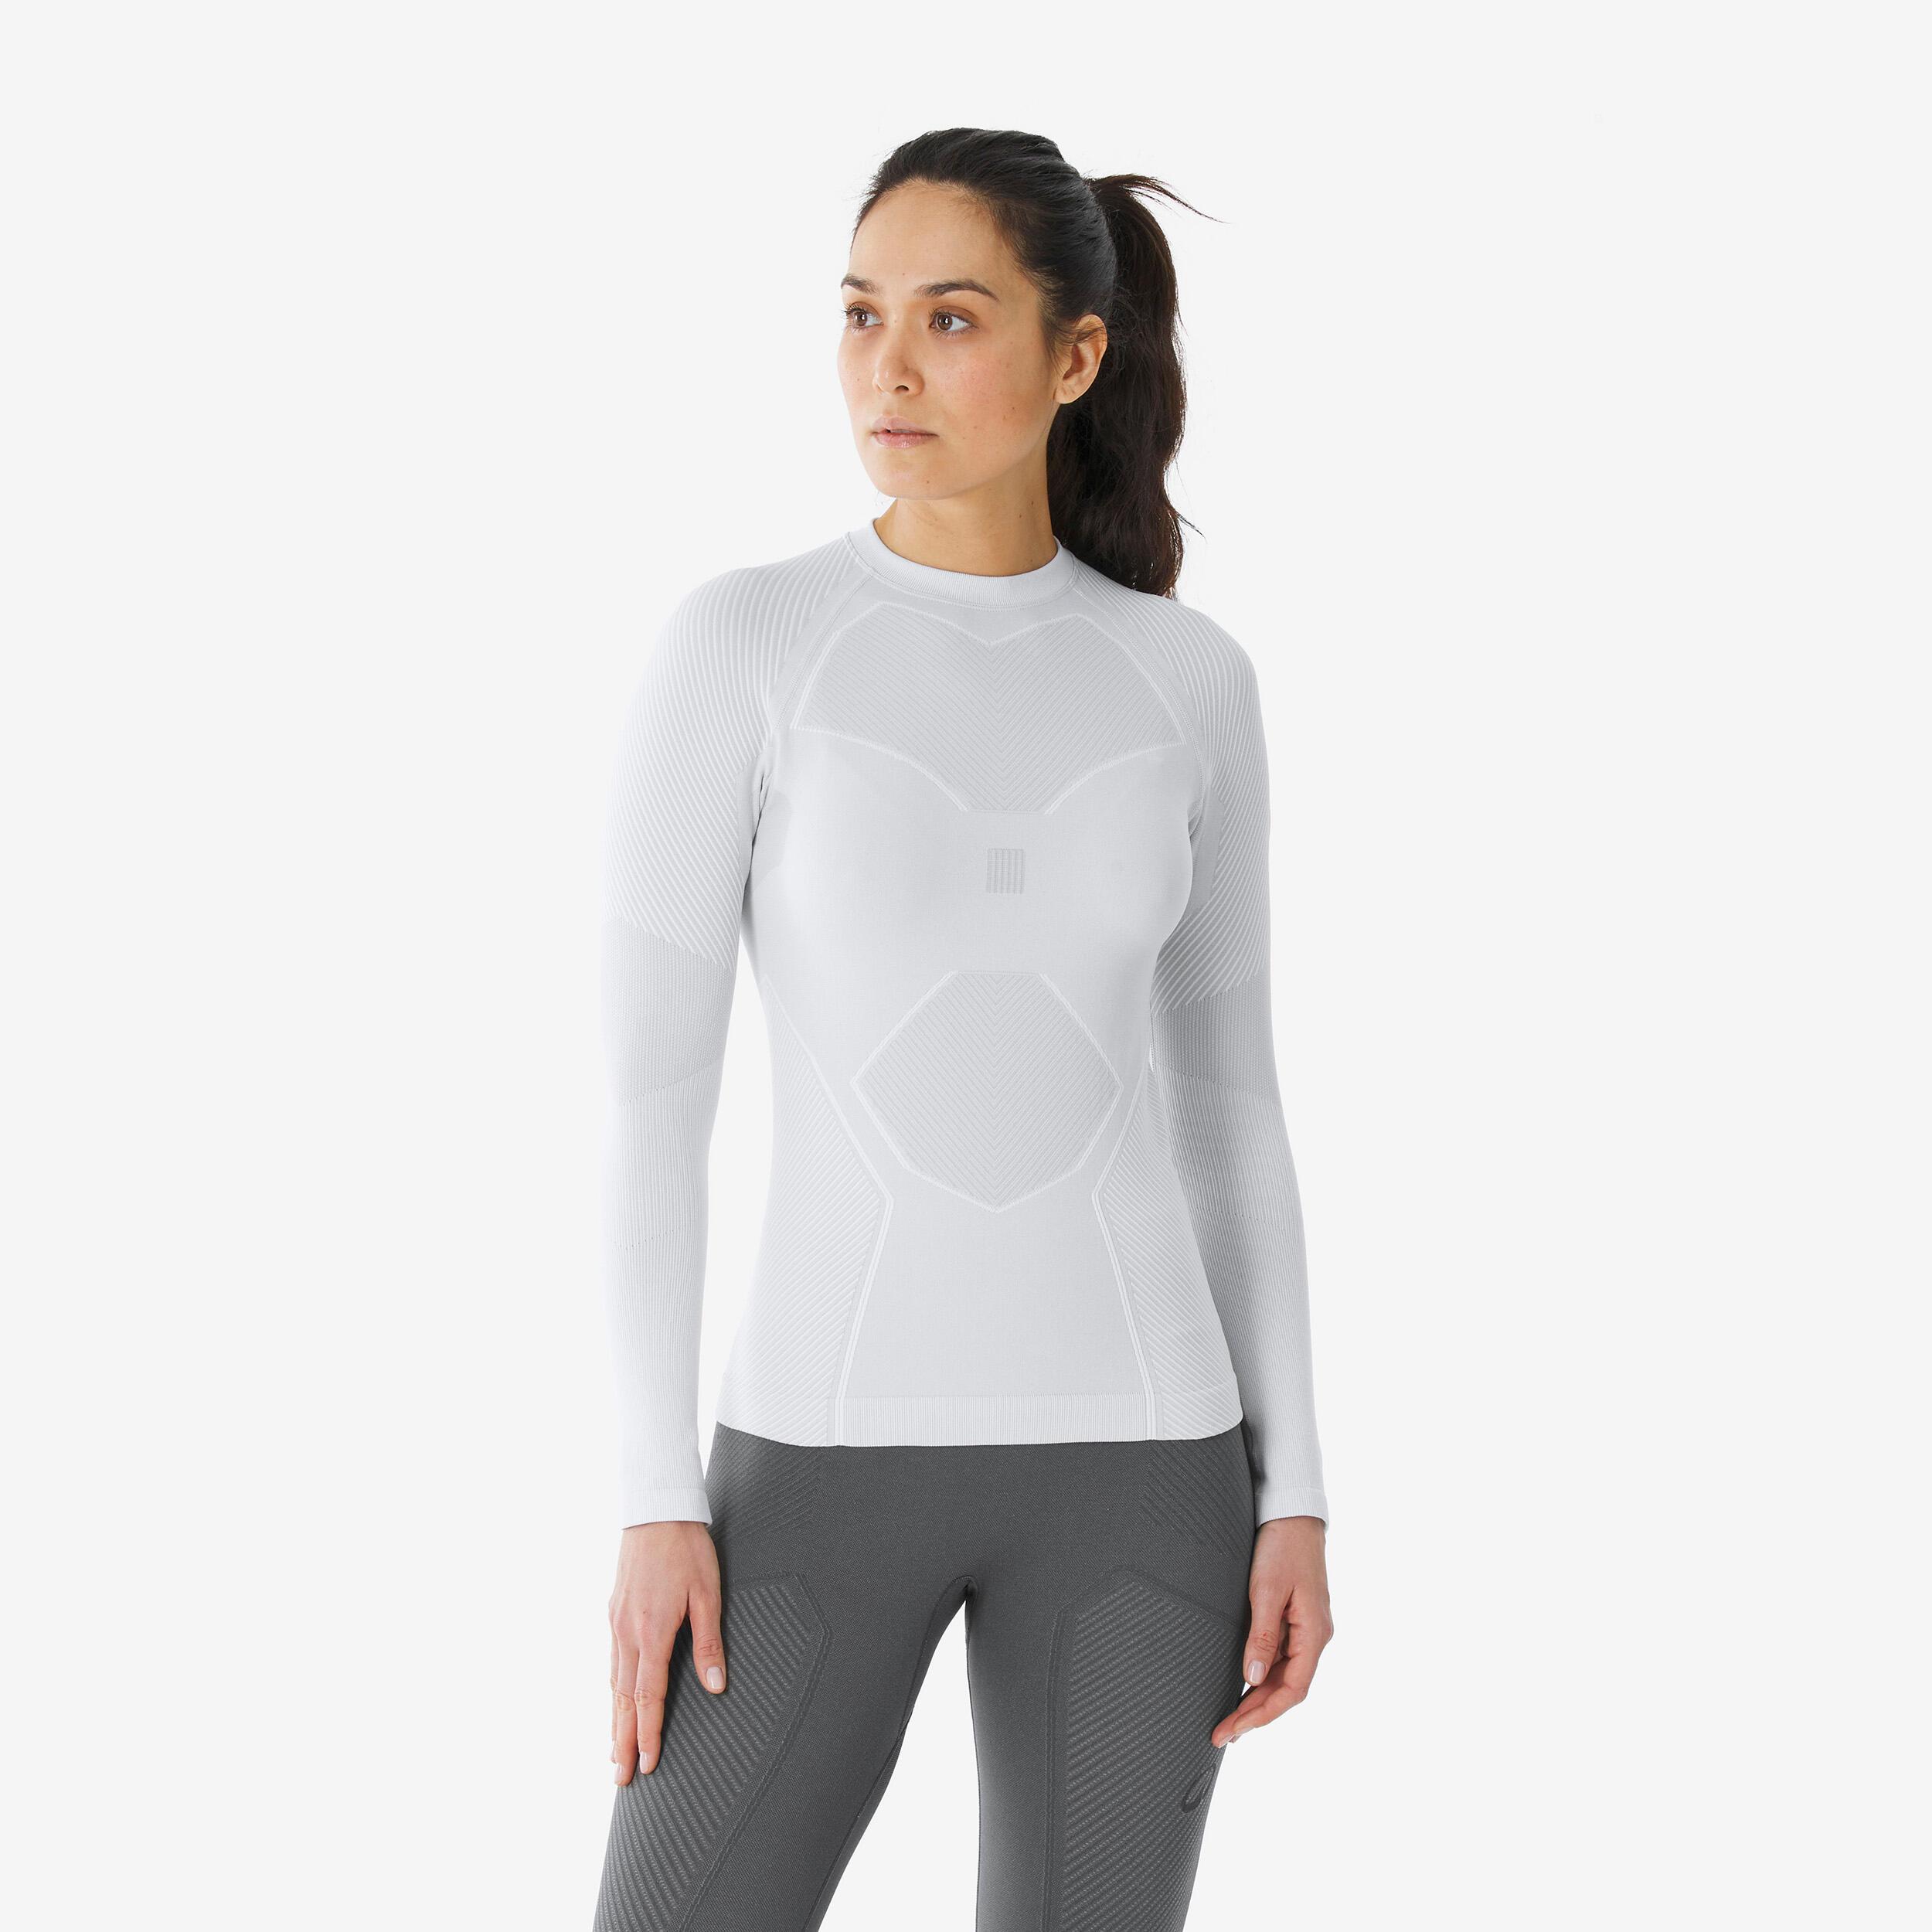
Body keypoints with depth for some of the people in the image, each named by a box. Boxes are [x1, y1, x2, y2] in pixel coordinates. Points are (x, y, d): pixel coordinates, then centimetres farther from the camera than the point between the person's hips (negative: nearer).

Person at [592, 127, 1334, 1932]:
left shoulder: (1187, 683, 4)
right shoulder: (732, 646, -4)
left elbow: (1226, 1097, 9)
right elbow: (647, 1087, -6)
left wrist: (1294, 1497, 4)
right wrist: (656, 1503, -10)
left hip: (1124, 1448, 2)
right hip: (836, 1444, -1)